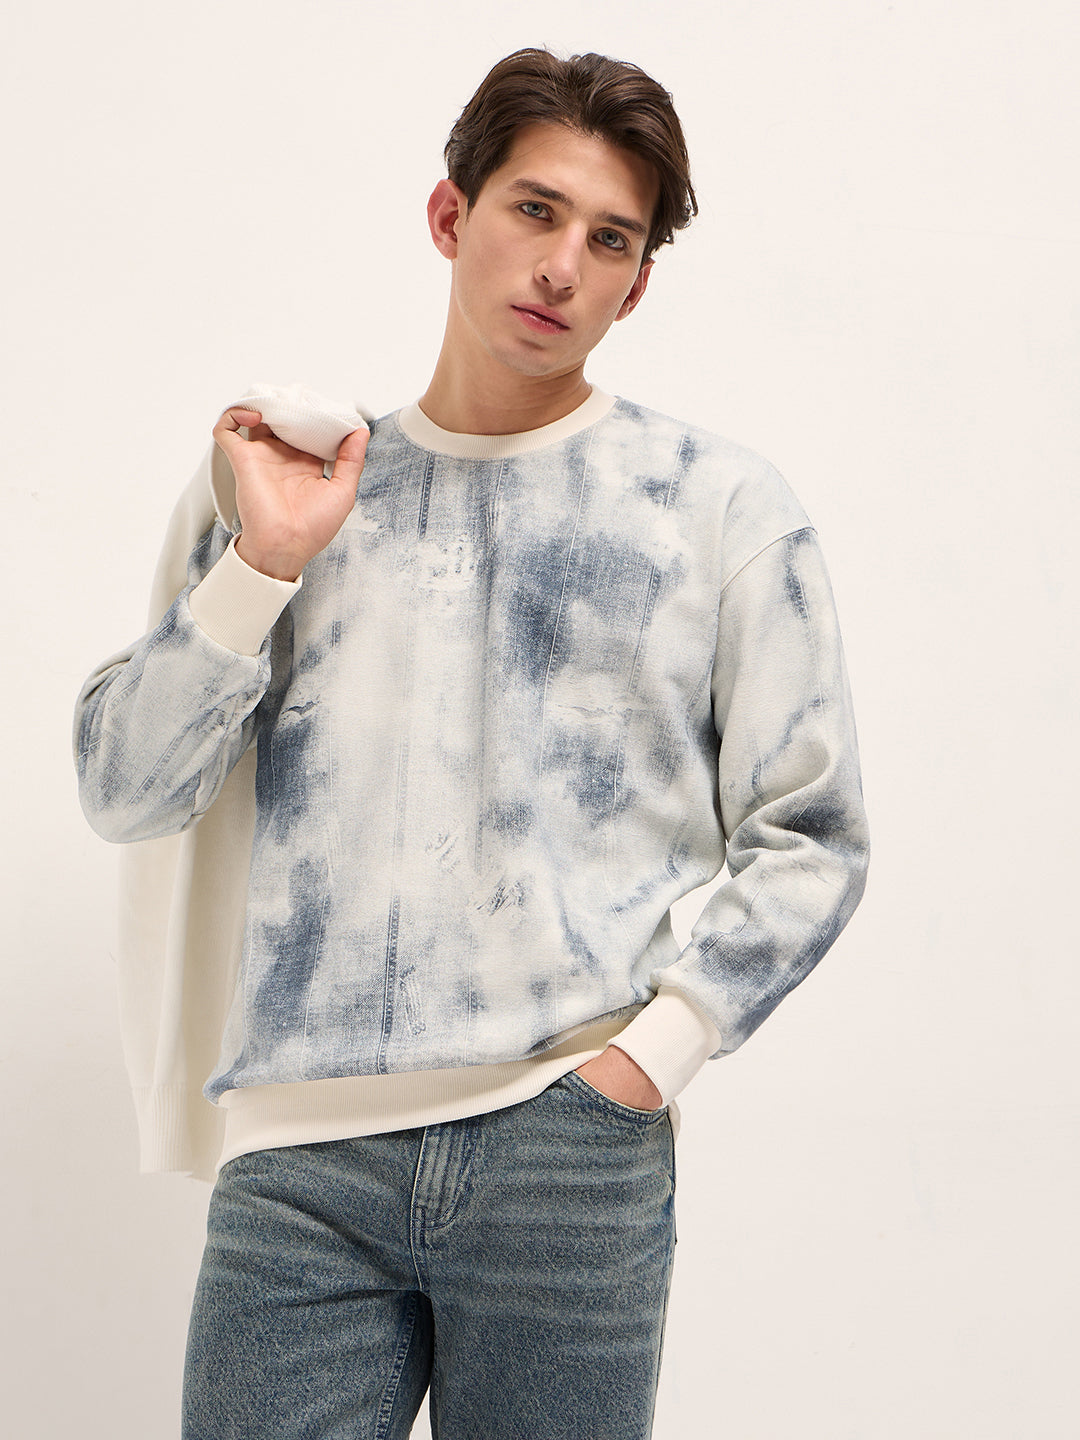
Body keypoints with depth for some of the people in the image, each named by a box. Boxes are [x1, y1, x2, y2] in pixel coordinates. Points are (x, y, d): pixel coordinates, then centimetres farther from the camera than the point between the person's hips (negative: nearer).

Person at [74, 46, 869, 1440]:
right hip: (298, 1157, 1)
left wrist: (649, 1055, -5)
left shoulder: (721, 505, 7)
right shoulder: (285, 476, 11)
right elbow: (123, 790, 6)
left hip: (571, 1146, -1)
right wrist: (264, 561, -4)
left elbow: (809, 841, 5)